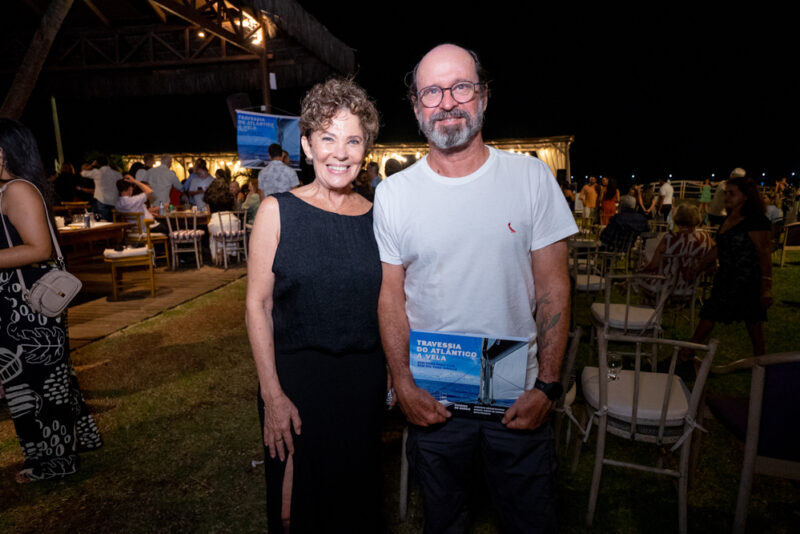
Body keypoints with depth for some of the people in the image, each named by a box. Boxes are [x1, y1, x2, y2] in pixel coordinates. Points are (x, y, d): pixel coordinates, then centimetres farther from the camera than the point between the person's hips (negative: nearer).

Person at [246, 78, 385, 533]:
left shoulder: (377, 217, 2)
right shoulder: (278, 211, -7)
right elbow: (258, 306, -8)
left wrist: (395, 375, 5)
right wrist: (272, 395, -12)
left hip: (365, 380, 3)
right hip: (297, 378, -2)